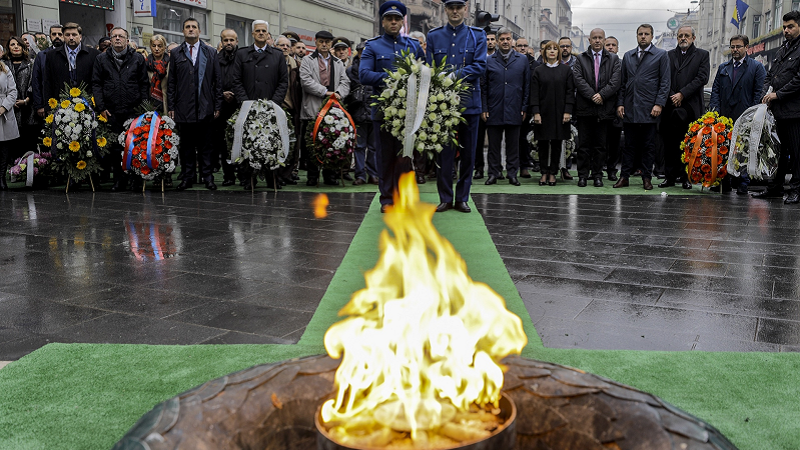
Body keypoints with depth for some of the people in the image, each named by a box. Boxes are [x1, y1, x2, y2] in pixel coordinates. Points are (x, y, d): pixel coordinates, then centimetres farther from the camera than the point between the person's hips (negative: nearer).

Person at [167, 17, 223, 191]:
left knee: (205, 144, 4)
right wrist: (171, 106, 1)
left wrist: (218, 105, 0)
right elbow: (171, 82, 8)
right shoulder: (175, 53, 9)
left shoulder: (211, 52, 9)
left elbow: (218, 80, 6)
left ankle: (207, 176, 12)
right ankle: (187, 177, 13)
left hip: (205, 107, 0)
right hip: (183, 107, 1)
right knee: (186, 144, 5)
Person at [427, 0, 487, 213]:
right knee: (444, 152, 1)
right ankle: (445, 198, 11)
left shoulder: (477, 35, 7)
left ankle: (462, 198, 15)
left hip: (469, 102, 0)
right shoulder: (434, 36, 10)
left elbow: (480, 66, -6)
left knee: (468, 153, 5)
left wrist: (455, 75, -18)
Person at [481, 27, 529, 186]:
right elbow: (483, 86, 6)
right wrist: (484, 109, -1)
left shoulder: (522, 60, 8)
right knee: (494, 145, 4)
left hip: (514, 111, 0)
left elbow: (527, 85, 8)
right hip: (494, 111, 0)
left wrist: (524, 108, 2)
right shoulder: (489, 61, 6)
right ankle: (494, 173, 13)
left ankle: (512, 174, 13)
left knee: (513, 145, 5)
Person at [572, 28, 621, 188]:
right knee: (584, 144, 2)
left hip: (605, 108, 1)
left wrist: (602, 95, -14)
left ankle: (598, 175, 13)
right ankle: (583, 175, 9)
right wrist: (592, 96, -14)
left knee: (600, 144, 5)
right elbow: (579, 80, -4)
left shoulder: (613, 59, 9)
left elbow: (615, 82, -2)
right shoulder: (580, 59, 8)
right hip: (585, 108, 0)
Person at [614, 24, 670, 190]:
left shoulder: (661, 55, 5)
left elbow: (665, 82, 0)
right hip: (629, 108, 3)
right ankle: (625, 177, 9)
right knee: (629, 145, 5)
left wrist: (659, 104, -9)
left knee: (648, 146, 3)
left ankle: (647, 178, 10)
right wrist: (620, 103, 5)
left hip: (649, 108, -3)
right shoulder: (628, 56, 15)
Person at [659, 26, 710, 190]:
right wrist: (671, 96, -6)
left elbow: (702, 78, -3)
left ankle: (686, 177, 7)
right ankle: (670, 176, 10)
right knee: (669, 143, 3)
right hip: (670, 106, 2)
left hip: (690, 106, -2)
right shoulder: (669, 55, 15)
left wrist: (682, 94, -11)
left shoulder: (702, 55, 9)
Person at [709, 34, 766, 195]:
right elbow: (715, 90, 13)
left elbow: (758, 92, -1)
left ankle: (743, 183, 3)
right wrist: (715, 111, -1)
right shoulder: (723, 67, 17)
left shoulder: (757, 67, 4)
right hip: (724, 117, 4)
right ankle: (724, 181, 15)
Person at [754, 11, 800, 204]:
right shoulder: (782, 50, 19)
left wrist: (778, 94, -13)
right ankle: (775, 187, 20)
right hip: (778, 110, 8)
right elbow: (769, 76, 20)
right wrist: (765, 95, 4)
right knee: (779, 151, 13)